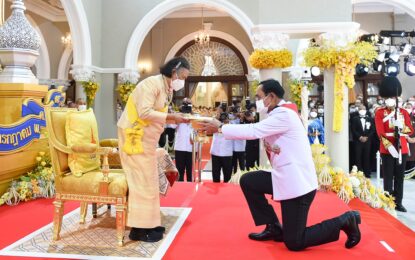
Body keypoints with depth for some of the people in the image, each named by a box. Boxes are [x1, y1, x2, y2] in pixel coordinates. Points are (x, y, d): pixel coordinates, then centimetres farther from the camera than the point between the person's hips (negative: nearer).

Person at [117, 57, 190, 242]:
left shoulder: (168, 89, 13)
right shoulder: (153, 83, -16)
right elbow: (144, 112, -25)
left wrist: (174, 119, -2)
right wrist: (170, 117, -22)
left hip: (147, 137, 10)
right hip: (135, 135, -10)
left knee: (148, 180, 12)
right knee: (142, 180, -7)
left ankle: (147, 223, 21)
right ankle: (139, 228, 1)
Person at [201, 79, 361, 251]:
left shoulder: (284, 114, -16)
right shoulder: (279, 114, 16)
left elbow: (253, 131, -21)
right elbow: (257, 132, 8)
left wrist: (220, 128, -12)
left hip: (297, 182, -9)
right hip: (285, 178, 10)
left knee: (294, 242, -5)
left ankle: (345, 221, 9)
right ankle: (274, 228, 16)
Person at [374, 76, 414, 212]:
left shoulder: (403, 112, 9)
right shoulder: (380, 113, -2)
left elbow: (411, 130, 2)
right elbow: (380, 132, -11)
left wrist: (401, 126, -19)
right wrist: (390, 146, -21)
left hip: (402, 149, 4)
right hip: (387, 150, -3)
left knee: (400, 177, 9)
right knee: (388, 177, 1)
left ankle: (398, 202, 18)